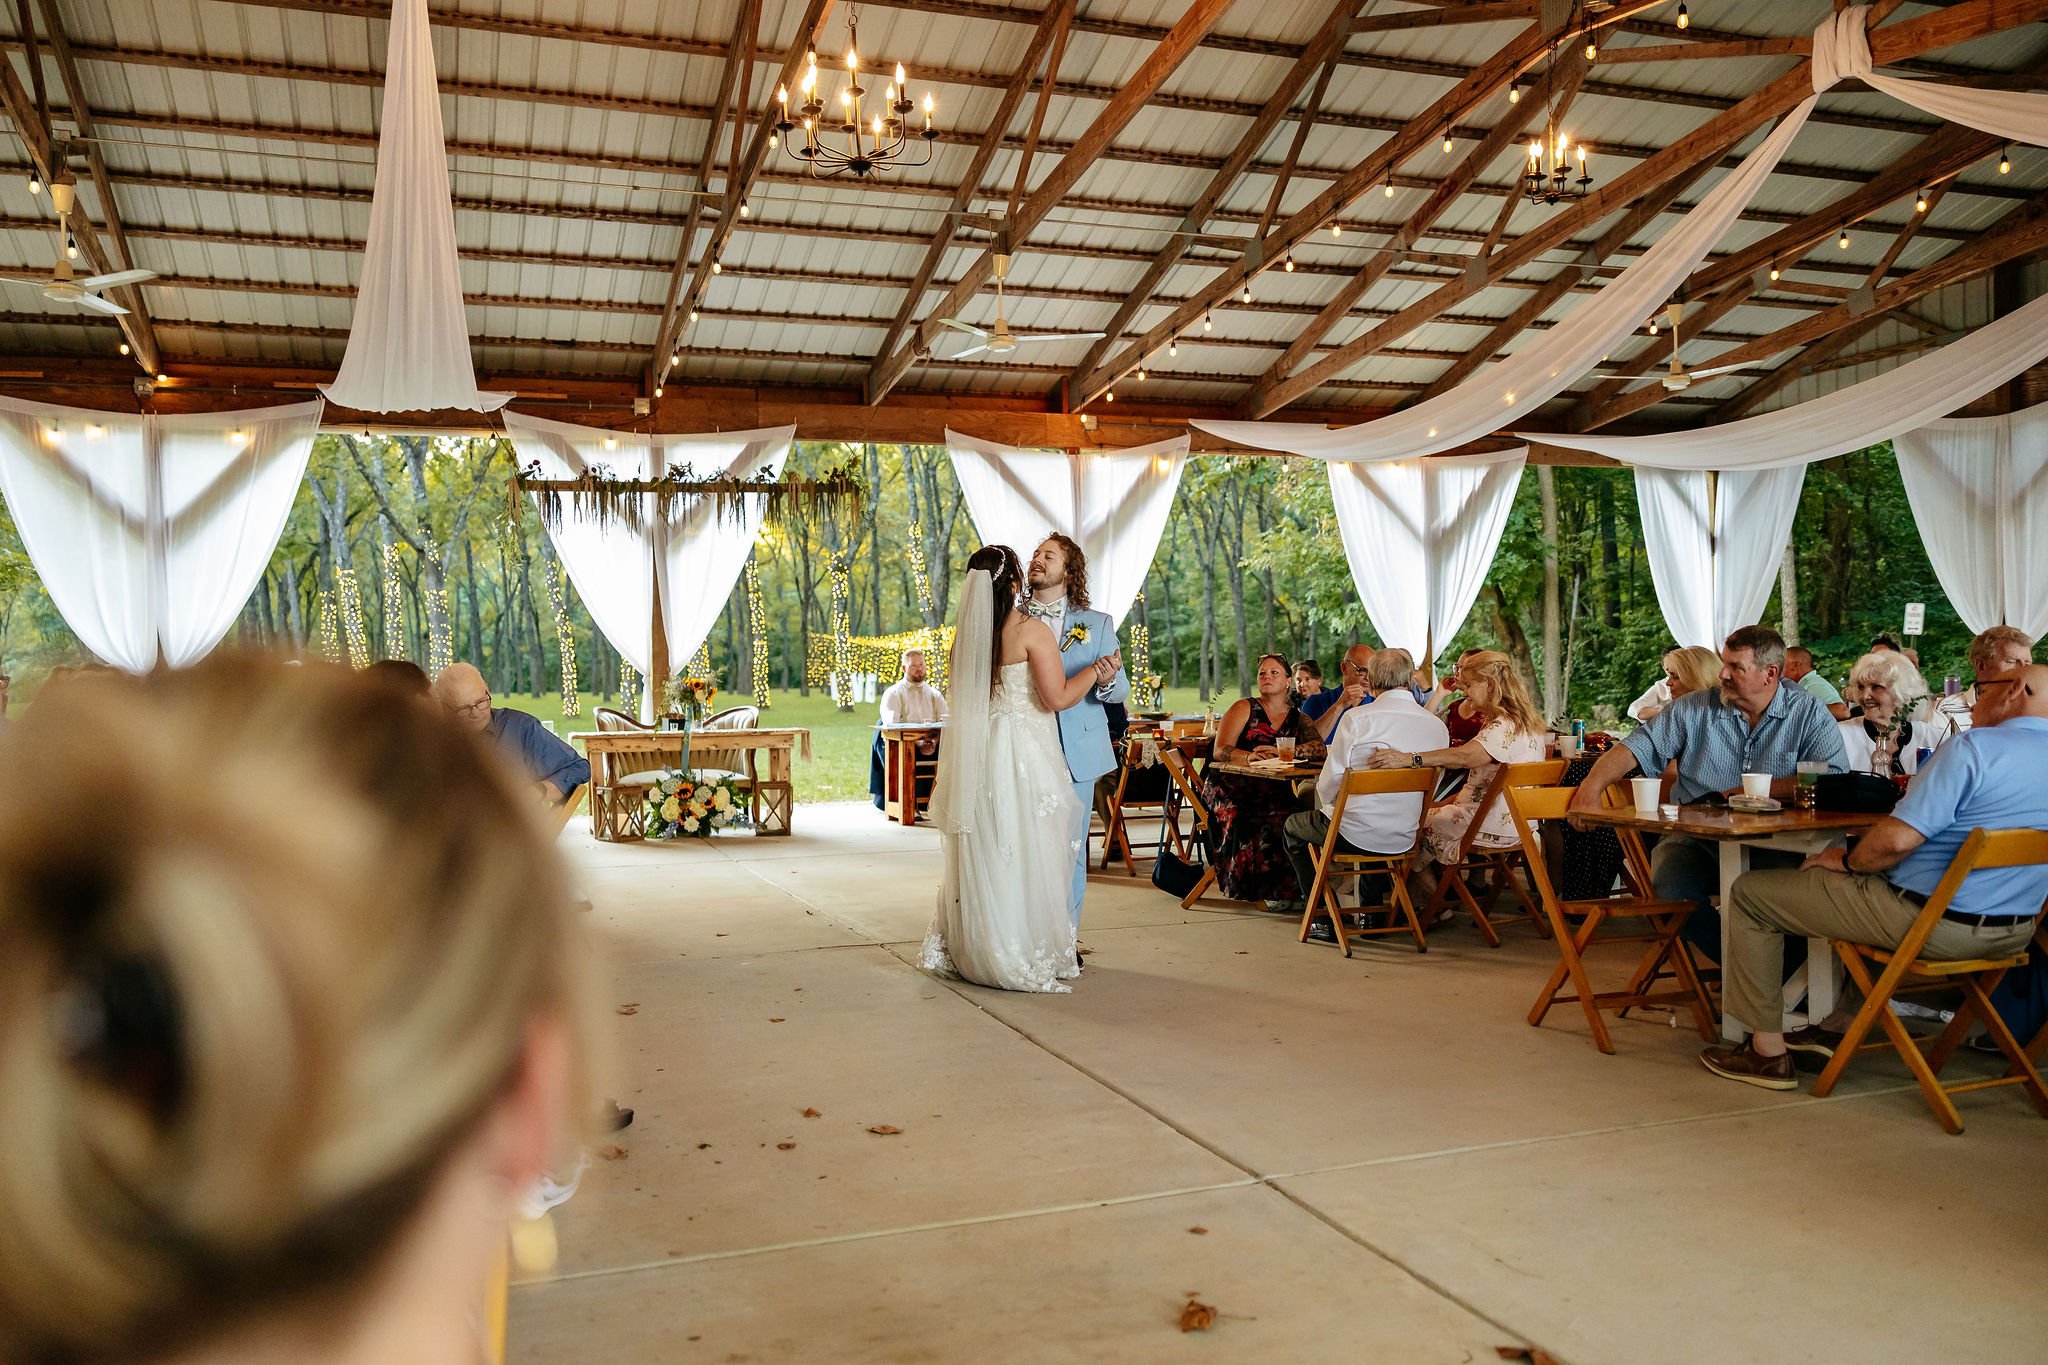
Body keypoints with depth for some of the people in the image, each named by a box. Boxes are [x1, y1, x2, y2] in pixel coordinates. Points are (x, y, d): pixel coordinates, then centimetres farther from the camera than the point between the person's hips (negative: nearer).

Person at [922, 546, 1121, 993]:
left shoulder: (965, 630, 5)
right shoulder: (1031, 629, -11)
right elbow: (1058, 698, -14)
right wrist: (1096, 672, 2)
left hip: (975, 753, 6)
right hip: (1021, 754, -6)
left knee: (979, 853, 14)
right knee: (1023, 855, 1)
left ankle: (970, 951, 22)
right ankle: (1028, 956, 7)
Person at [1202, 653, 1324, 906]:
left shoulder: (1297, 717, 16)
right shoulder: (1244, 708, 8)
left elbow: (1319, 747, -4)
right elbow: (1221, 751, -4)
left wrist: (1280, 752, -19)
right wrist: (1248, 756, -25)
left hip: (1273, 790, 3)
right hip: (1232, 786, -3)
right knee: (1257, 818, -35)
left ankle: (1288, 887, -16)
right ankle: (1265, 889, -22)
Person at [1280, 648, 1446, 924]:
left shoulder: (1356, 717, -15)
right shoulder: (1438, 726, -2)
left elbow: (1329, 783, -12)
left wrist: (1330, 805, 10)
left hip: (1354, 833, -5)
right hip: (1404, 840, 5)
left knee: (1291, 828, 23)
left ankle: (1327, 917, 20)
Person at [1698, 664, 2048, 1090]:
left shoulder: (1974, 747, -19)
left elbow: (1896, 839, -25)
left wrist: (1845, 860, -5)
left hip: (1934, 924, -9)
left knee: (1749, 892, 3)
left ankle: (1767, 1050, 8)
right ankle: (1838, 1025, 39)